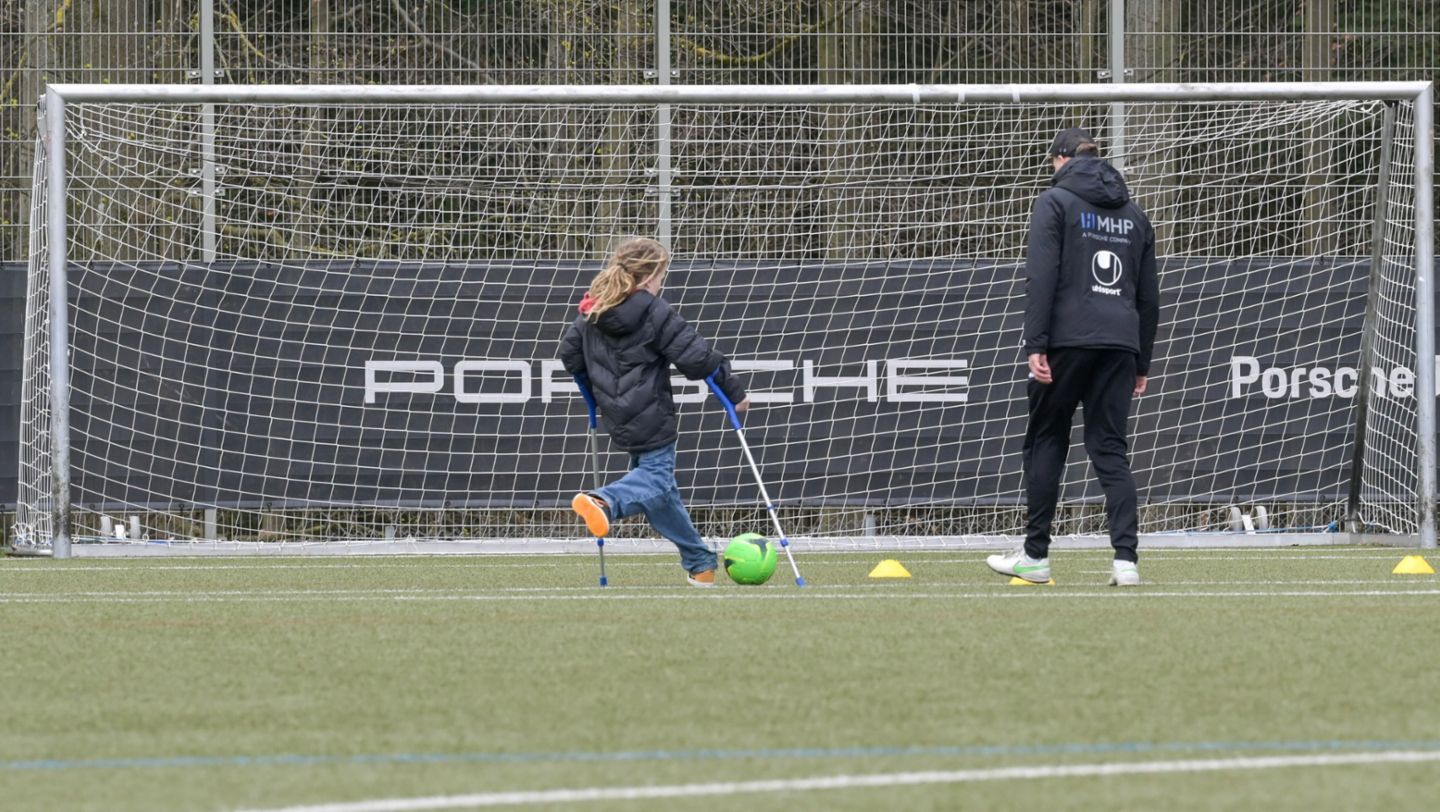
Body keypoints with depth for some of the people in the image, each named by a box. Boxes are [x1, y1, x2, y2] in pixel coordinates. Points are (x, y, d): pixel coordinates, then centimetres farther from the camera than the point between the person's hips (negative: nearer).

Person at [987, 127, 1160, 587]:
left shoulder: (1055, 202, 1)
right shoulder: (1132, 213, 18)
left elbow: (1041, 278, -10)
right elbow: (1149, 295, 20)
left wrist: (1036, 344, -12)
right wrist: (1142, 363, 23)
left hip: (1068, 340, -4)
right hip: (1119, 342, 5)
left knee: (1046, 442, 6)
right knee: (1111, 449, 4)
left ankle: (1035, 555, 9)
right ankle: (1126, 558, -9)